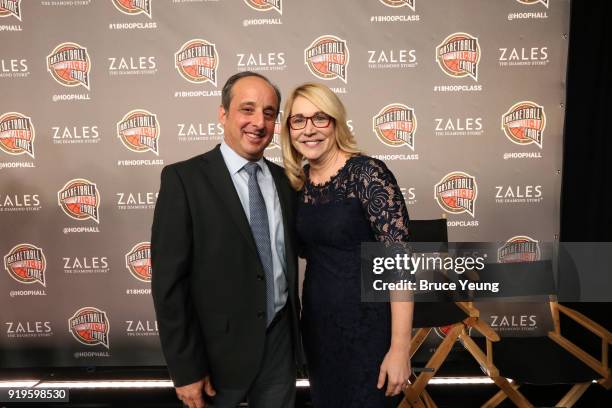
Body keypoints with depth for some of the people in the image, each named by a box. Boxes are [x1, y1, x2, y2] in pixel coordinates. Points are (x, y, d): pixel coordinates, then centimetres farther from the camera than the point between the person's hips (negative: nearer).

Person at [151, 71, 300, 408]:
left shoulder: (284, 180, 4)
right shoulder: (183, 179, -12)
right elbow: (168, 282, -14)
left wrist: (293, 328, 9)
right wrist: (186, 369, -13)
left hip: (280, 342, 4)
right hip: (220, 348, -4)